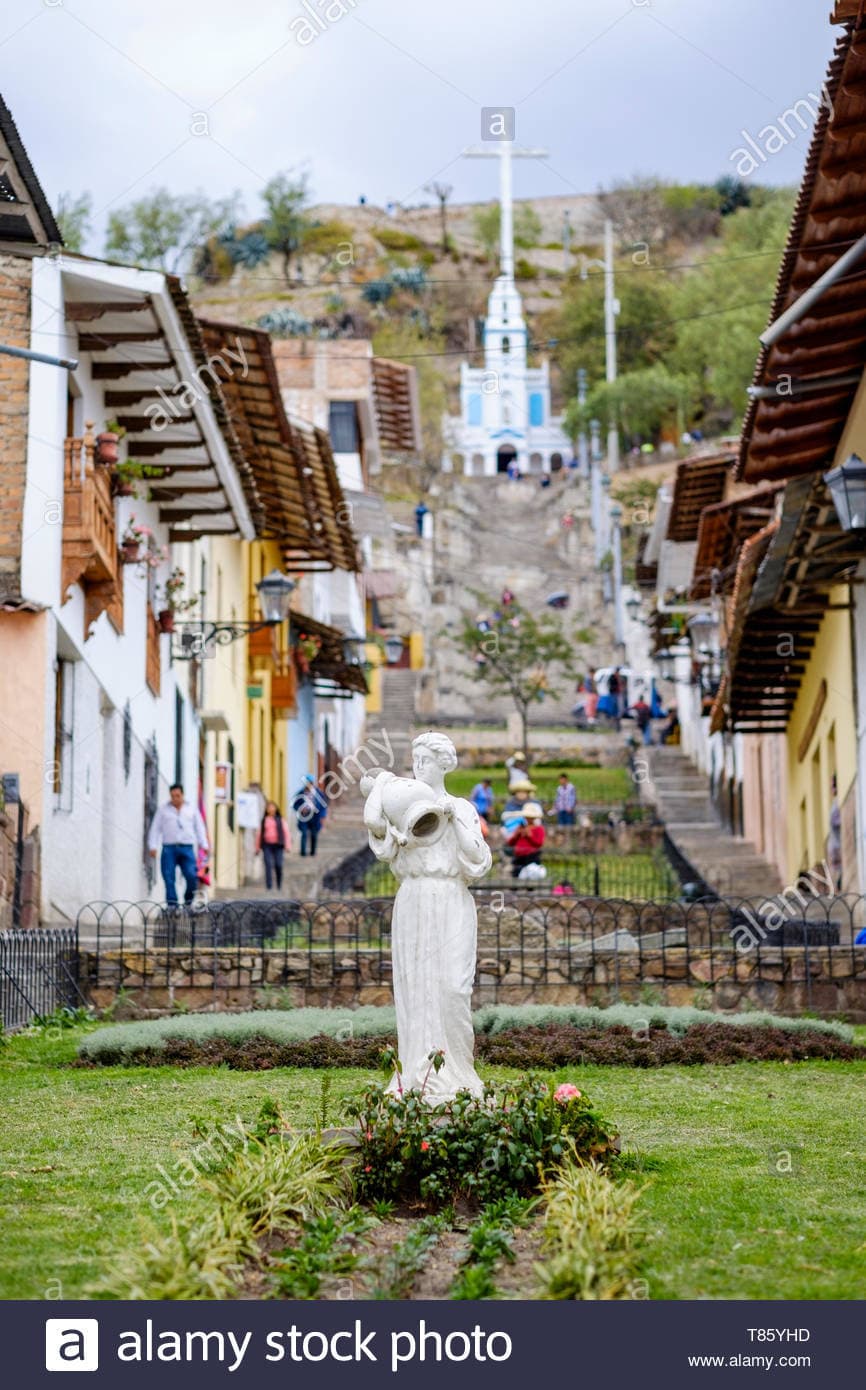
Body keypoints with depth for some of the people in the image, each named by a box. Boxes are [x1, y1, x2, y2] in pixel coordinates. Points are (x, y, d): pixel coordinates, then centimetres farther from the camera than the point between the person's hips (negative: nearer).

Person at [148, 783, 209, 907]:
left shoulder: (192, 810, 17)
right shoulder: (163, 810, 13)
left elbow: (199, 828, 17)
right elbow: (155, 829, 10)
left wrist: (204, 845, 6)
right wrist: (153, 846, -2)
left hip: (186, 848, 0)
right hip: (169, 848, 0)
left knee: (192, 876, -14)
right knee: (169, 879, -6)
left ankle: (189, 901, 5)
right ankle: (172, 905, -3)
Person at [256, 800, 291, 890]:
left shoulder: (280, 820, 9)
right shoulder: (264, 820, 13)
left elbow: (286, 832, 5)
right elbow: (259, 834, 17)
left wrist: (288, 845, -4)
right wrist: (257, 847, 15)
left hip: (277, 845, -1)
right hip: (267, 845, 1)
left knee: (278, 865, -5)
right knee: (268, 865, -10)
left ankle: (279, 886, 13)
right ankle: (269, 887, -11)